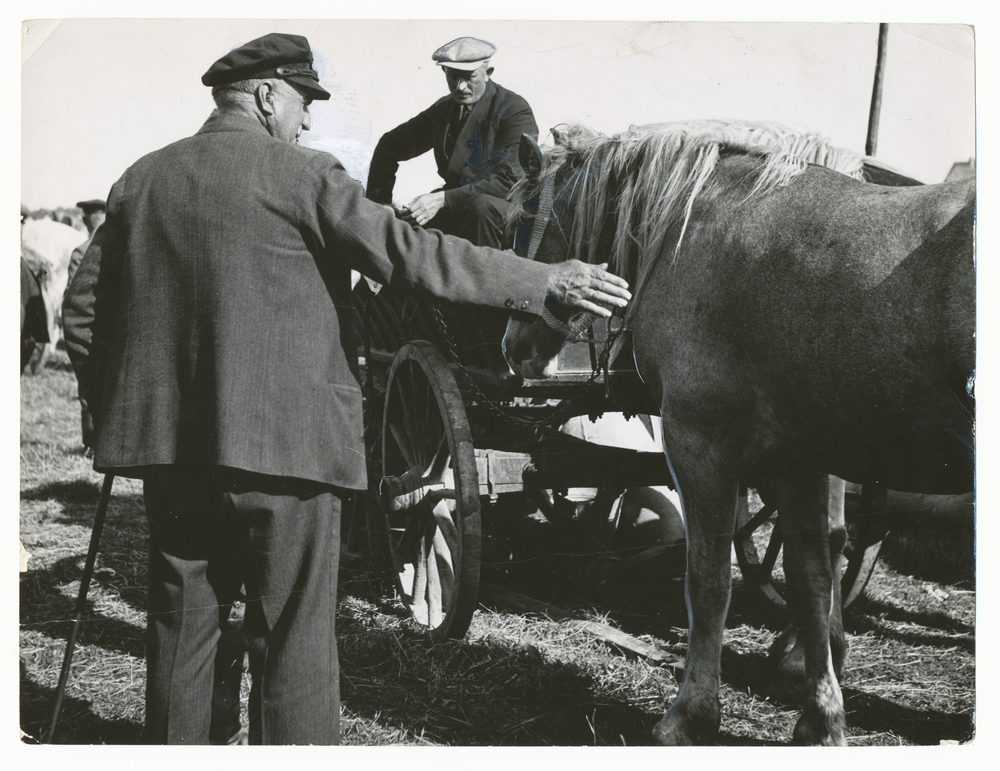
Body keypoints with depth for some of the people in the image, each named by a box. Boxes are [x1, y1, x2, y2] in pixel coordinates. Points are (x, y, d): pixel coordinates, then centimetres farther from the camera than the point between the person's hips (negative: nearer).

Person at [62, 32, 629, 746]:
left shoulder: (140, 179, 11)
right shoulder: (300, 175, -7)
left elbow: (84, 308, 13)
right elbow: (407, 252, -15)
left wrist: (115, 408, 24)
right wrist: (544, 282, -13)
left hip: (170, 445, 6)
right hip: (284, 444, -6)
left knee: (180, 633, 16)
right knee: (294, 641, 3)